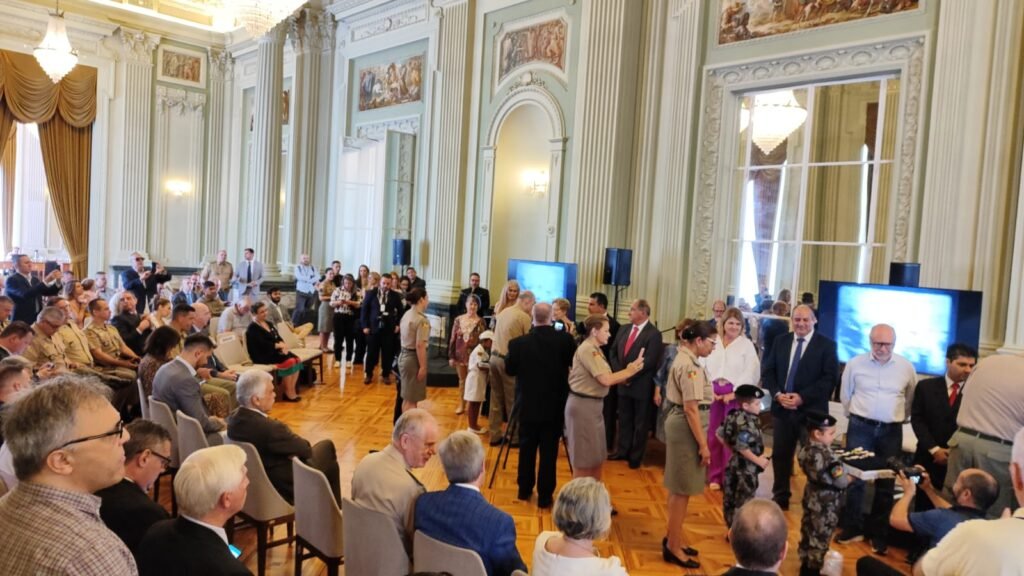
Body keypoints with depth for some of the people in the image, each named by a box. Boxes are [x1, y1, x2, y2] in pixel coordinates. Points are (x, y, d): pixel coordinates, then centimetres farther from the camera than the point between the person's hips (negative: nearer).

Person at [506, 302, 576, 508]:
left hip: (528, 404, 1)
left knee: (526, 448, 16)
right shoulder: (565, 340, -13)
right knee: (549, 451, 6)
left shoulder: (519, 343, -12)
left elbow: (509, 369, 1)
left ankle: (524, 490, 27)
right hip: (555, 405, -1)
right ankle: (545, 496, 12)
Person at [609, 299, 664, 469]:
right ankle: (623, 451, 27)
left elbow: (649, 361, -19)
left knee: (640, 423, 9)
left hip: (641, 386, -6)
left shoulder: (653, 334, -13)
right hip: (623, 383, 6)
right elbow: (613, 353, 9)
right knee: (624, 419, 15)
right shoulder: (623, 329, 7)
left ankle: (636, 456, 21)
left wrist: (630, 376, -16)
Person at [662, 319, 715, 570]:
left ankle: (673, 538, 32)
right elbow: (691, 409, -23)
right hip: (686, 427, -10)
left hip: (680, 423, 10)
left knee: (679, 488, 19)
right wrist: (703, 444, -21)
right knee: (682, 489, 0)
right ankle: (673, 547, 11)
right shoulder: (689, 365, -21)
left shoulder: (684, 358, 12)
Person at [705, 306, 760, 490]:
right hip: (715, 395, 3)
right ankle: (714, 476, 21)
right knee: (713, 436, 8)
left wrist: (734, 392, -12)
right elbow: (706, 367, 4)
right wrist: (711, 389, -6)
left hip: (735, 396, -3)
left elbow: (751, 373, -7)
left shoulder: (746, 344, -1)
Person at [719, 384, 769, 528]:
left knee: (731, 498, 17)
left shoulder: (734, 417, 4)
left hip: (735, 463, 10)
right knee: (744, 500, -1)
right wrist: (758, 460, -20)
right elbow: (742, 447, -28)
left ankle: (732, 528, 30)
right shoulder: (746, 423, -24)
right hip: (746, 466, -10)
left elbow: (720, 433, 11)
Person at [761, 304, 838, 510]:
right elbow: (768, 370, 7)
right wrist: (777, 394, -10)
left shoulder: (827, 345, -4)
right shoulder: (781, 341, 8)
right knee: (780, 454, 11)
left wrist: (802, 397, -18)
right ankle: (780, 497, 26)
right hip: (782, 408, 4)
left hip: (811, 410, -3)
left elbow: (830, 378, -11)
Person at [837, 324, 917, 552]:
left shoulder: (906, 367, -1)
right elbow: (845, 394, 9)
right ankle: (852, 529, 15)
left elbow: (911, 399, 13)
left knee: (886, 483, 8)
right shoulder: (855, 363, -4)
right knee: (855, 478, 2)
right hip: (860, 427, -1)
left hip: (891, 431, 1)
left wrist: (899, 418, 13)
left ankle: (879, 535, 19)